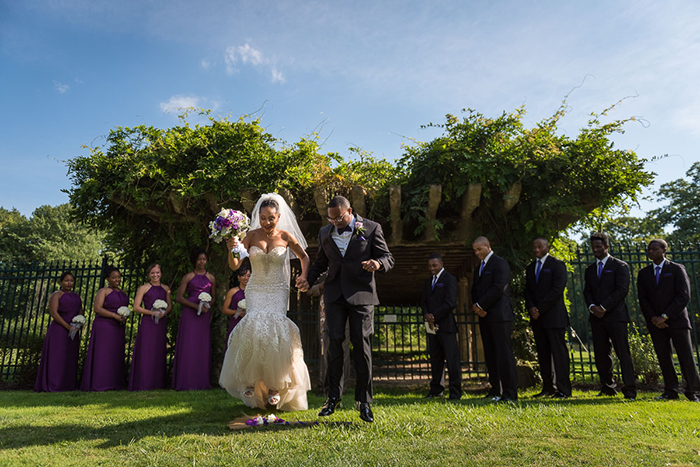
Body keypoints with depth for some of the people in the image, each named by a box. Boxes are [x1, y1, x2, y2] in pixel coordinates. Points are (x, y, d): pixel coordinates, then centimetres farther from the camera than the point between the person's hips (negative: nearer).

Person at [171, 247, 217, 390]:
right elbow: (179, 297, -2)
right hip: (190, 314, -3)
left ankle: (202, 382, 11)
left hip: (204, 315, 3)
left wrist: (207, 306, -4)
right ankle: (187, 383, 2)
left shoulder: (211, 278, 11)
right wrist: (196, 306, -13)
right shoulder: (188, 277, 2)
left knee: (203, 347, 4)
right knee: (188, 346, -4)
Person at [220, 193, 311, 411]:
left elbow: (304, 257, 14)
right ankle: (250, 379, -2)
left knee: (274, 326, -18)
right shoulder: (252, 235, 0)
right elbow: (235, 266, -4)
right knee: (255, 325, -22)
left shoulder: (286, 236, 0)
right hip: (256, 290, 0)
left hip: (278, 291, 0)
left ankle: (274, 384, -4)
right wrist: (232, 249, -22)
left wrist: (304, 276, -1)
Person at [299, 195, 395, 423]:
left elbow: (388, 257, 2)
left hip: (361, 294, -3)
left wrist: (378, 263, -21)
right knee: (335, 342, -1)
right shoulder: (325, 233, 12)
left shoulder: (371, 228, 1)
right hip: (334, 295, 3)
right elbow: (320, 262, 22)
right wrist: (309, 279, 4)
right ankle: (333, 397, 11)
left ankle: (363, 401, 11)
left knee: (362, 346, 0)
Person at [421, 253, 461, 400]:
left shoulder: (449, 279, -4)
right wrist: (426, 315, -5)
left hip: (446, 326, -6)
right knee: (435, 359, 11)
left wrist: (434, 316, -14)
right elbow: (424, 302, 16)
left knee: (452, 359, -3)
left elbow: (450, 303, -14)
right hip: (432, 327, 6)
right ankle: (436, 389, 19)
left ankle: (455, 392, 4)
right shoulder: (428, 282, 19)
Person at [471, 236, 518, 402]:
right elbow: (474, 290, 20)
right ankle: (495, 390, 14)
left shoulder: (500, 263, -5)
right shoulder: (478, 268, 21)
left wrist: (480, 305, -11)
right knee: (490, 355, 8)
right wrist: (476, 306, 0)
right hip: (484, 316, 8)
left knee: (504, 353, -6)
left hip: (499, 315, -8)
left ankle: (510, 393, -2)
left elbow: (498, 288, -15)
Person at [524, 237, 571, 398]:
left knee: (558, 352, -4)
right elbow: (527, 291, 14)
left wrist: (540, 309, -13)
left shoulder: (557, 265, -1)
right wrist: (531, 308, -5)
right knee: (543, 353, 7)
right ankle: (548, 388, 13)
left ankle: (563, 390, 1)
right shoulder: (530, 268, 18)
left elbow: (557, 290, -11)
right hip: (537, 318, 6)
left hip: (553, 316, -6)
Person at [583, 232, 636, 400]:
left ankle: (630, 389, -1)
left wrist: (604, 307, -13)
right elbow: (587, 292, 14)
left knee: (623, 353, -6)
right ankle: (608, 387, 15)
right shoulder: (590, 270, 18)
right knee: (601, 354, 6)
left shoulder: (620, 266, 2)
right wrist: (592, 306, -7)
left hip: (615, 315, -5)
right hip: (596, 317, 5)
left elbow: (622, 290, -8)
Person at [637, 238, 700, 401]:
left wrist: (665, 316, -13)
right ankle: (671, 391, 12)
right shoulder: (643, 273, 11)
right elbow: (642, 299, 8)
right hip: (656, 323, 3)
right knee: (664, 358, 5)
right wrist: (653, 318, -6)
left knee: (686, 357, -2)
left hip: (677, 320, -3)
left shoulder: (677, 269, 0)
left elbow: (684, 296, -7)